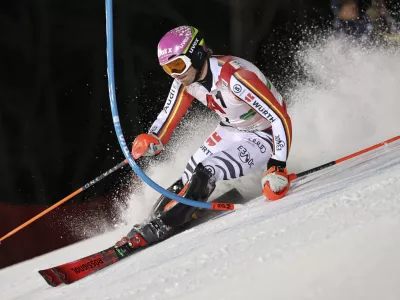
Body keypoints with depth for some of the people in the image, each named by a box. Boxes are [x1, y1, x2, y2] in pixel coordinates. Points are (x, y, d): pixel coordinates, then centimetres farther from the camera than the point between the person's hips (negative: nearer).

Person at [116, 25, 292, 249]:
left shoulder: (234, 78, -35)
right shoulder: (186, 78, -12)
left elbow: (281, 119, -33)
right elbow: (168, 116, 1)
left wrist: (278, 168, -38)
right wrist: (151, 142, -20)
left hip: (262, 138, -7)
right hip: (229, 132, 7)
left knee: (204, 175, -23)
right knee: (187, 181, -2)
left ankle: (159, 229, -18)